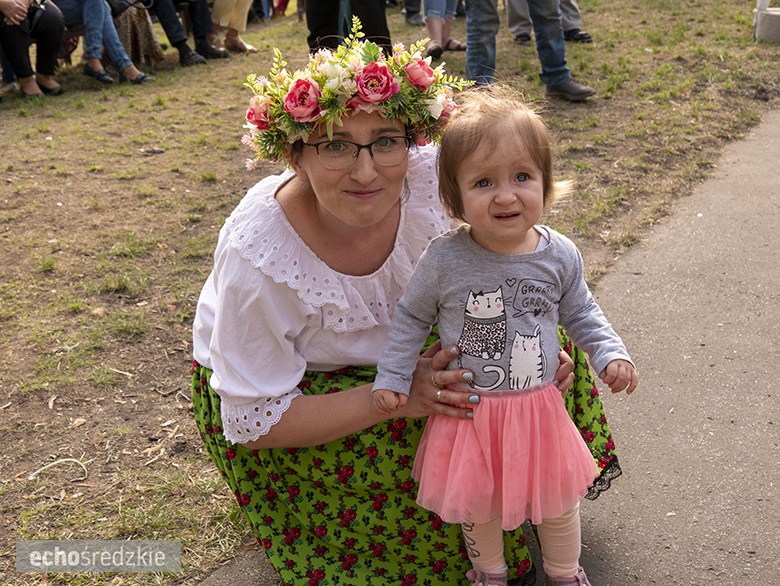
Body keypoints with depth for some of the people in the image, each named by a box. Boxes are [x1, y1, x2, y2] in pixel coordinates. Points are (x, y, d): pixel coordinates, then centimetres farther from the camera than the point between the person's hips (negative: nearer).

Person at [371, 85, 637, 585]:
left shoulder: (559, 255, -12)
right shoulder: (445, 260, -19)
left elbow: (581, 312, 7)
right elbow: (412, 317, -3)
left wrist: (611, 355, -4)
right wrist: (392, 376, -4)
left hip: (539, 406, 2)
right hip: (469, 409, -1)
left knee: (558, 495, 19)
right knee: (477, 501, 17)